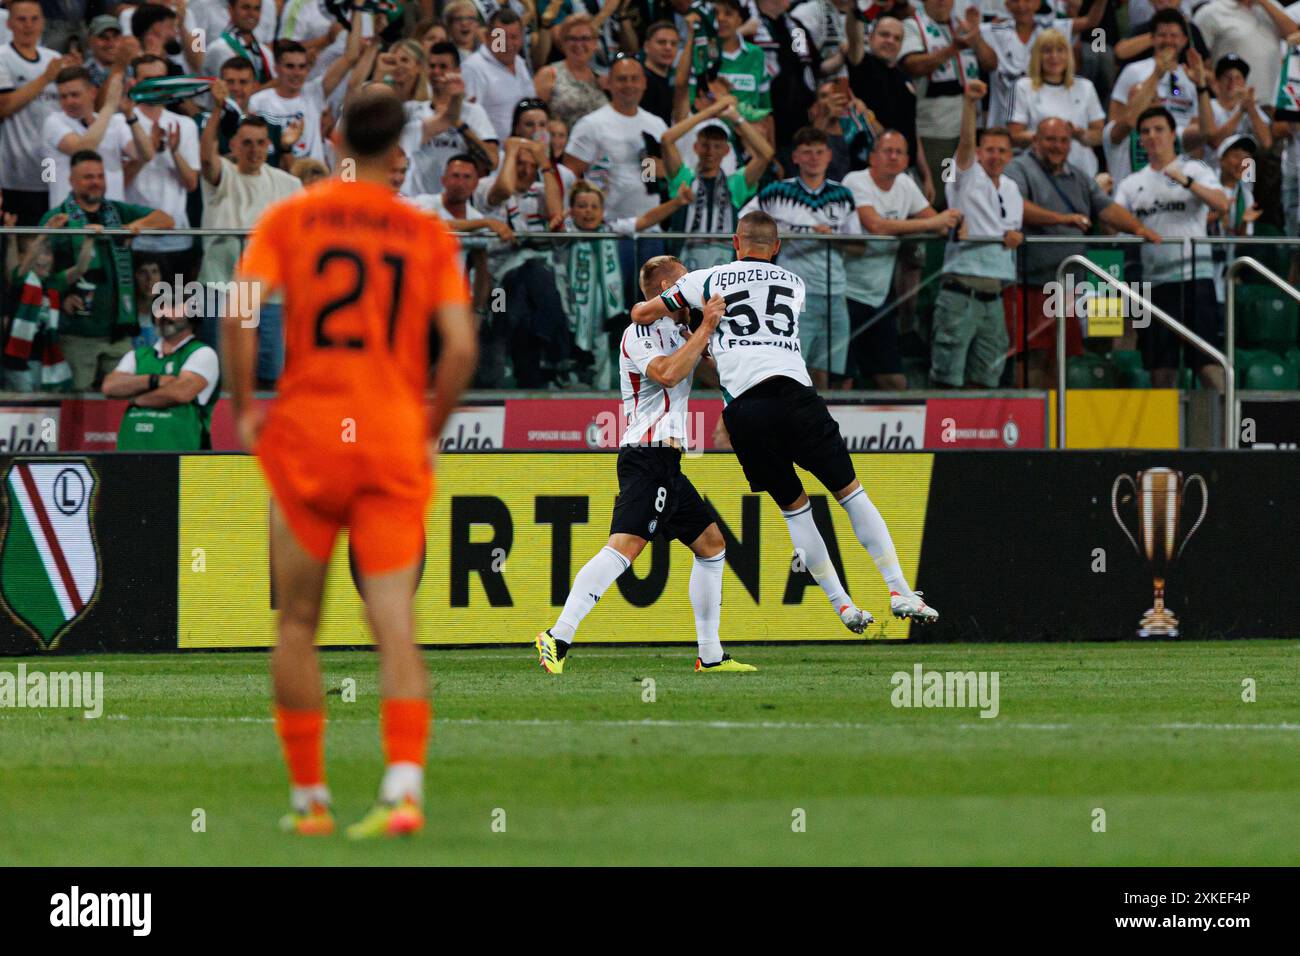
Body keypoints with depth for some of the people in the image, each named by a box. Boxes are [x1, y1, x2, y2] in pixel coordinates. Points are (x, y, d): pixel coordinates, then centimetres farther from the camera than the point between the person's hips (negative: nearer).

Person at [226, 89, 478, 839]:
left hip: (306, 438, 0)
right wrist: (432, 429, 7)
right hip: (396, 441, 0)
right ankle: (405, 785, -19)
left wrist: (245, 406, 1)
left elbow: (242, 314, -11)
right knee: (396, 622, -2)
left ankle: (309, 797, 12)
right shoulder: (428, 235, 3)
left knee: (298, 623, 11)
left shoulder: (288, 220, 1)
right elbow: (461, 345, -5)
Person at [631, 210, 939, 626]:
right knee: (850, 492, 9)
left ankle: (842, 606, 11)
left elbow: (641, 314, 20)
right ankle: (899, 591, 0)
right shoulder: (794, 285, 22)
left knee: (793, 507, 14)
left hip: (742, 411, 0)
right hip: (792, 393, 0)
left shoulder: (707, 280, 16)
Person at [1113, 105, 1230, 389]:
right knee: (1161, 367, 4)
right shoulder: (1132, 184, 16)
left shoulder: (1194, 169, 6)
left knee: (1207, 361, -10)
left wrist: (1185, 181, -21)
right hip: (1155, 278, 4)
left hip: (1194, 276, -4)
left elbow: (1222, 205, -9)